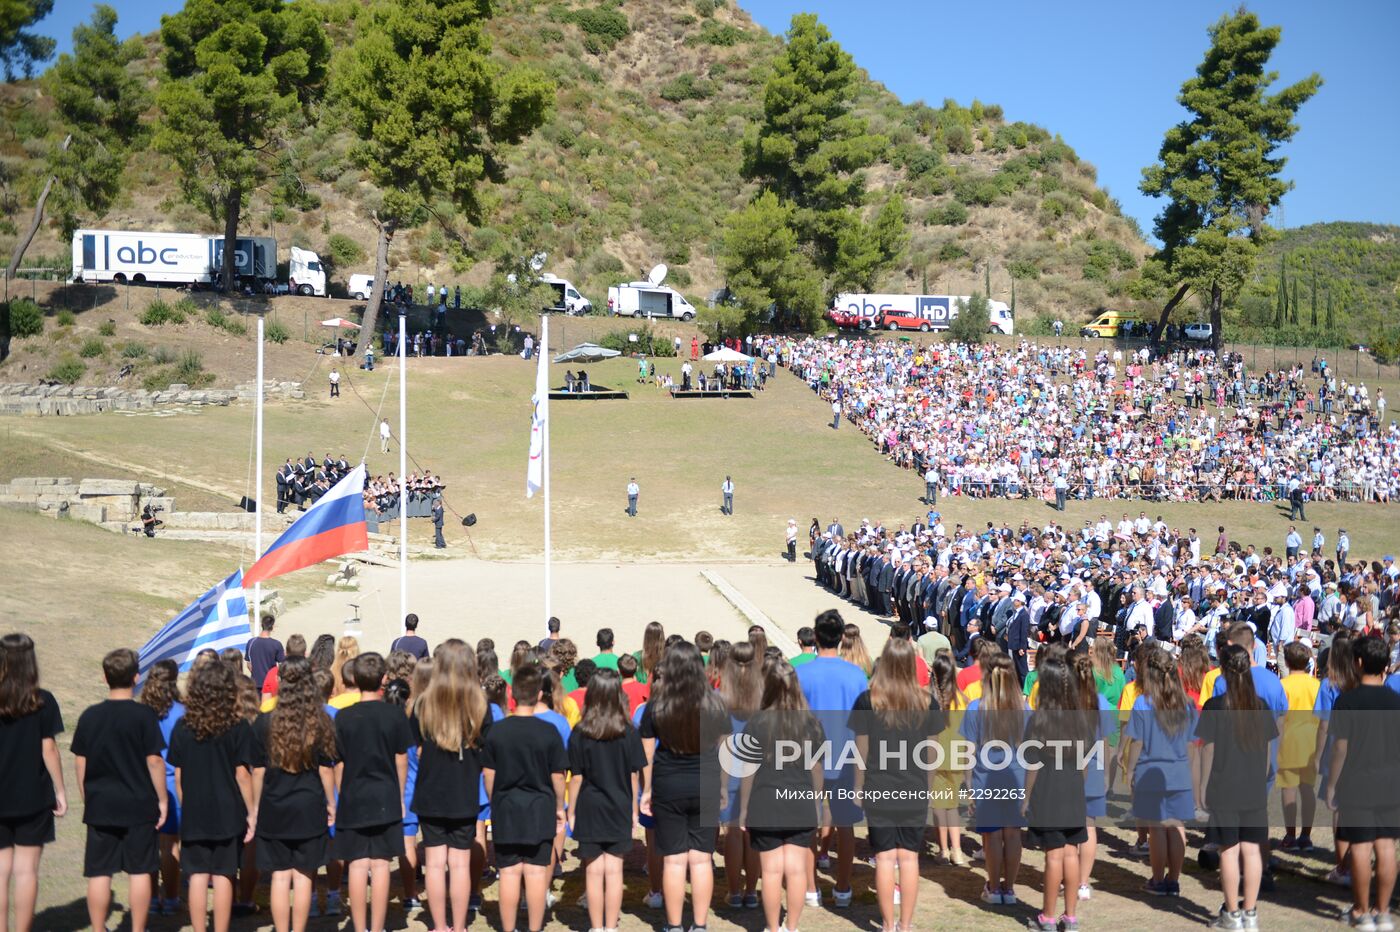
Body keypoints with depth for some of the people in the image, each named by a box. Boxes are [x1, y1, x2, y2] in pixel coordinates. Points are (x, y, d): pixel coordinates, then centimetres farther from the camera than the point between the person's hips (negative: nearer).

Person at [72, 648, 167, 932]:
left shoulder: (89, 715, 0)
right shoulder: (143, 715, -11)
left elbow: (79, 762, 5)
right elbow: (154, 761, -10)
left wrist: (87, 798, 17)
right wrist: (162, 799, -1)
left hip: (100, 805, 3)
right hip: (138, 805, -3)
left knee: (99, 873, 8)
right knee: (139, 871, 6)